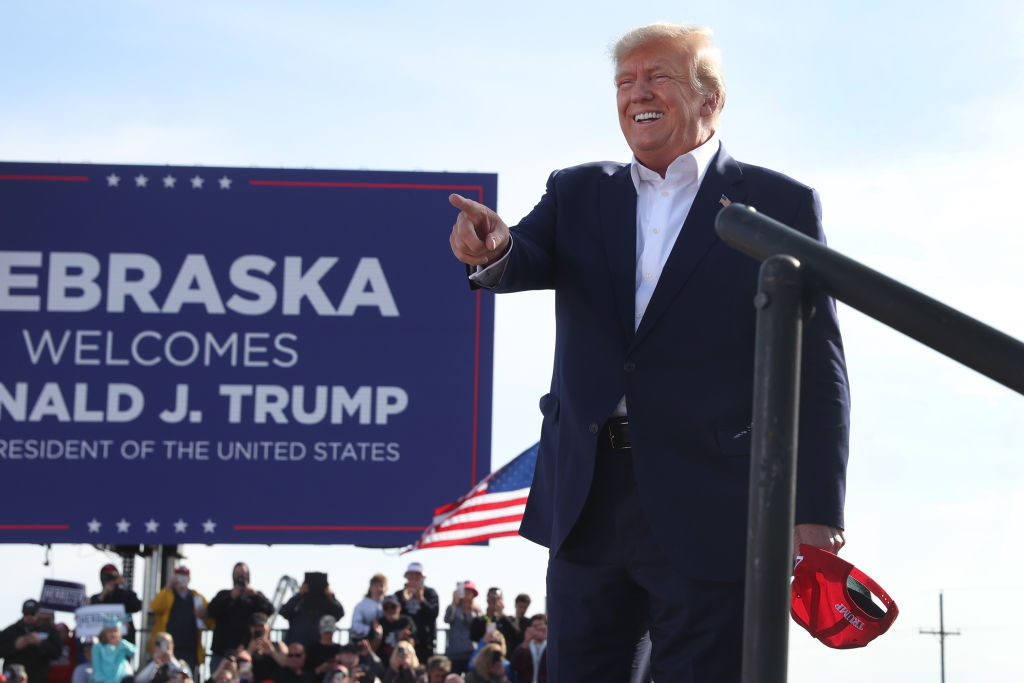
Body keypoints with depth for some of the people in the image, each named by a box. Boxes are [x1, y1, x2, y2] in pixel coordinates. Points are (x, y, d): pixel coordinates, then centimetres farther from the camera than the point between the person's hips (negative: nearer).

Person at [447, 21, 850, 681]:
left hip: (711, 517, -4)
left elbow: (816, 371, -2)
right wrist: (493, 248, -29)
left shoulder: (780, 205, 2)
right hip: (586, 504, 4)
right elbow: (527, 265, -4)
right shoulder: (577, 193, 15)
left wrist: (817, 513, -10)